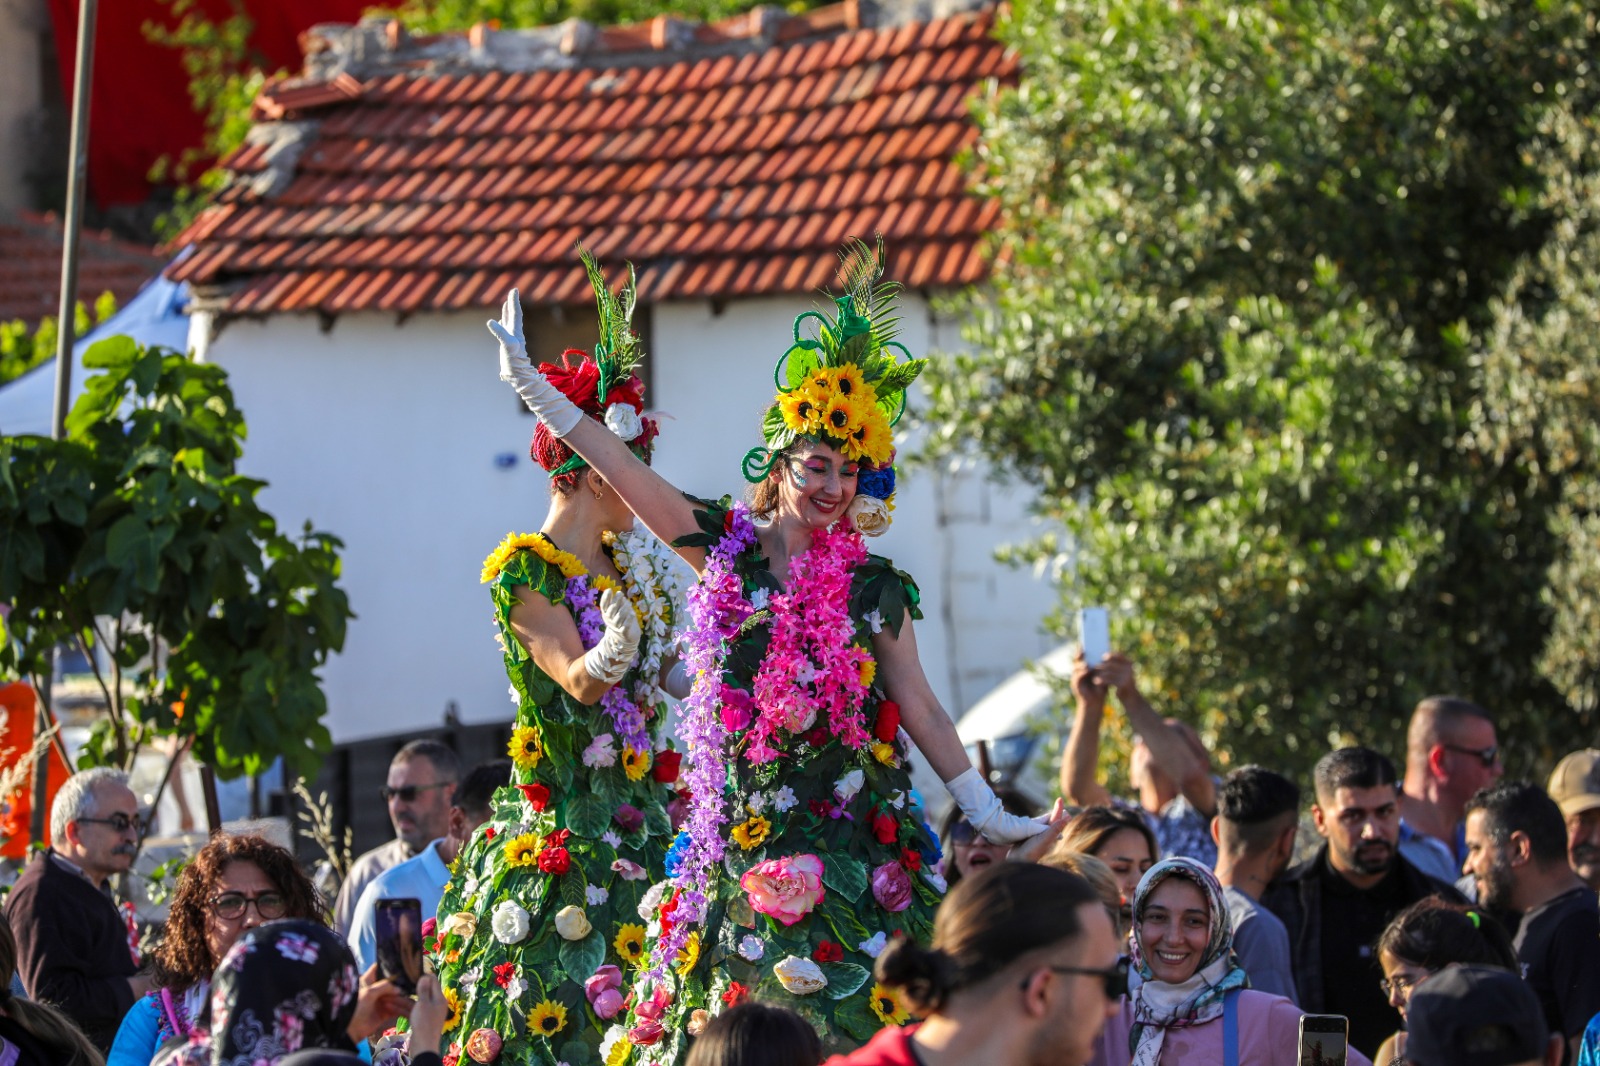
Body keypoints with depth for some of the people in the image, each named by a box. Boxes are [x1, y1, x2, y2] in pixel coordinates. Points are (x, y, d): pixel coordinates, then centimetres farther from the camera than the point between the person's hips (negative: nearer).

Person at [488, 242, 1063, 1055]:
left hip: (848, 831, -1)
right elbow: (621, 469, 6)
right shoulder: (728, 547, 6)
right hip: (740, 829, 1)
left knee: (836, 1012, -6)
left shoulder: (875, 587, 4)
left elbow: (918, 707, 7)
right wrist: (531, 384, 5)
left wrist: (987, 813, 4)